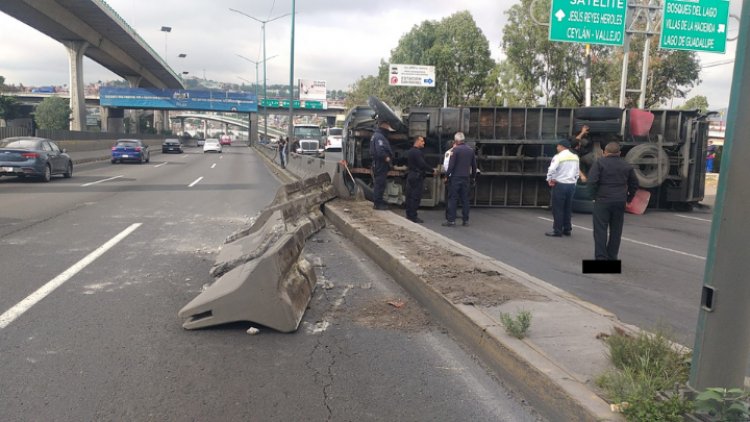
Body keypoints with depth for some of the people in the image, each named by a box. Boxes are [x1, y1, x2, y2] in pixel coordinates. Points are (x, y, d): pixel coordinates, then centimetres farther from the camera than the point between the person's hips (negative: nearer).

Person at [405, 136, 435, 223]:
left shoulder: (410, 152, 16)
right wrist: (432, 170, -12)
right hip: (417, 177, -10)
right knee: (416, 197, -7)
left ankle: (409, 215, 16)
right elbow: (423, 164, -21)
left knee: (410, 196, 11)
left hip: (411, 176, 10)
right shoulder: (417, 152, -16)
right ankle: (413, 216, -5)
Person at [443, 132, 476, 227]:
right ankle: (465, 220, 11)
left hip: (456, 177, -5)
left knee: (453, 199, -1)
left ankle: (451, 220, -3)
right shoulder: (471, 150, 7)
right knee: (465, 199, 9)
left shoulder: (455, 149, -9)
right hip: (466, 177, 5)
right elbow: (474, 165, 12)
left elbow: (451, 165, -13)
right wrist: (473, 176, 21)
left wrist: (447, 175, -5)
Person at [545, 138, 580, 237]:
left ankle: (557, 231, 0)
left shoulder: (558, 156, -11)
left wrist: (549, 179, -6)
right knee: (568, 208, 14)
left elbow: (551, 169, -20)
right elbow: (577, 172, 14)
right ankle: (567, 229, 19)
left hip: (560, 184, -7)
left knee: (558, 208, -1)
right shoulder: (575, 157, 9)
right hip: (571, 185, 7)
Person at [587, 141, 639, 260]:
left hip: (603, 201, -4)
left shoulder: (599, 163, -4)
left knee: (600, 229, -2)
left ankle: (600, 256, -8)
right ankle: (612, 257, 16)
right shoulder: (627, 165, 11)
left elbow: (592, 181, -14)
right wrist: (628, 198, 20)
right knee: (616, 230, 11)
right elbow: (634, 184, 15)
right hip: (620, 202, 4)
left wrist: (595, 195, -3)